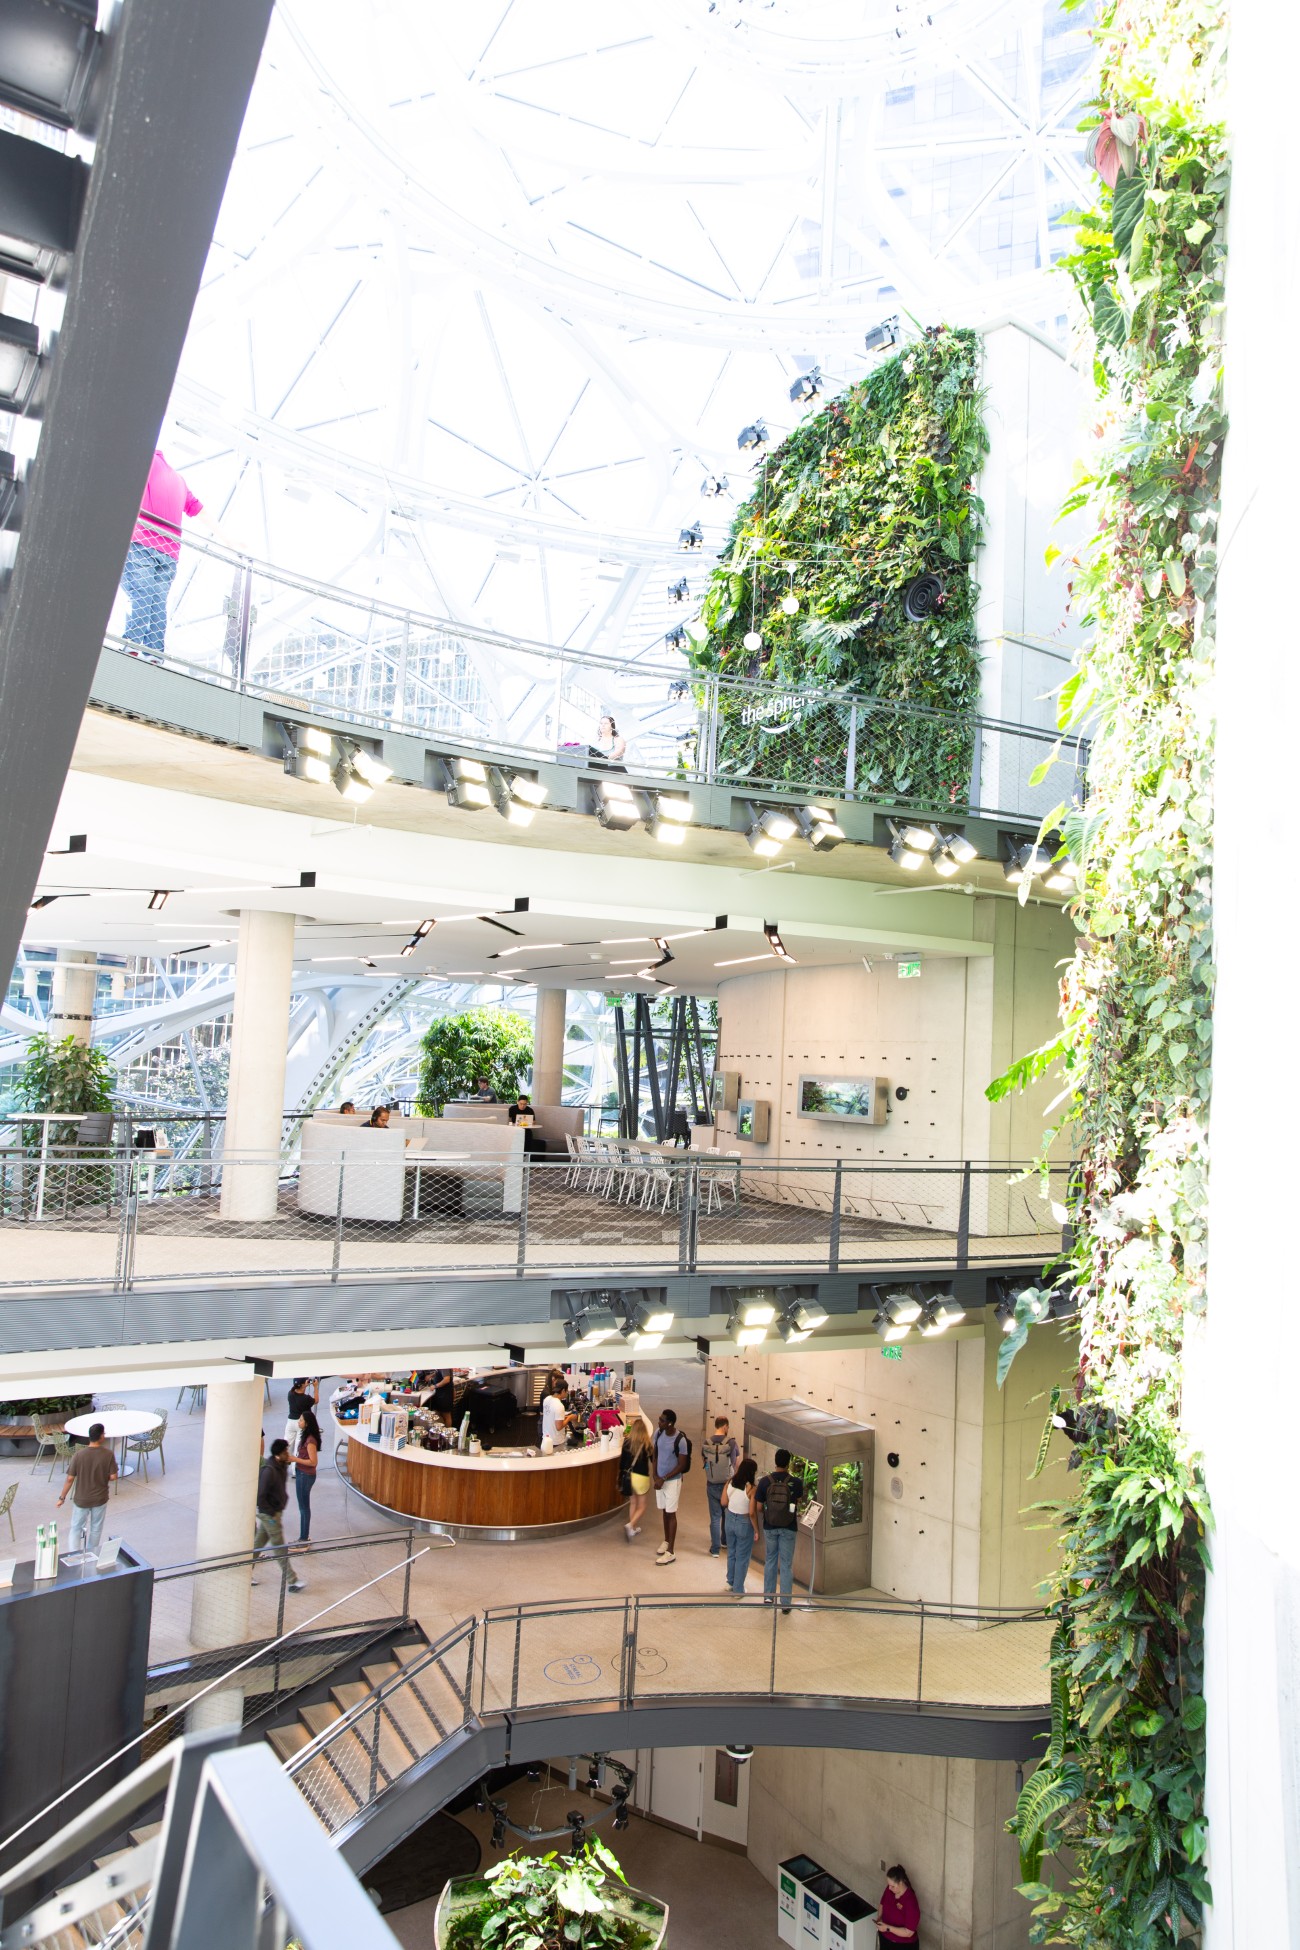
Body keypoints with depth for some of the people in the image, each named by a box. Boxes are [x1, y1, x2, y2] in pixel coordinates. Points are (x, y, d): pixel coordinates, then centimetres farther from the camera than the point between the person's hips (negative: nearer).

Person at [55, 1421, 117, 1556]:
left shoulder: (78, 1454, -17)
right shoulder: (108, 1454, -16)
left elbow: (70, 1479, -12)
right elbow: (113, 1477, -10)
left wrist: (61, 1498, 1)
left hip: (81, 1499, -1)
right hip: (100, 1498, 1)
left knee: (76, 1528, 18)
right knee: (96, 1529, 20)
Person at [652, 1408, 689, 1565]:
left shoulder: (680, 1440, -23)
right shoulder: (658, 1433, -6)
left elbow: (681, 1465, -16)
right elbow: (655, 1455, 5)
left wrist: (664, 1479, -16)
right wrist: (656, 1476, -5)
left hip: (673, 1480, -5)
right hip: (660, 1478, 5)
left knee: (671, 1513, 0)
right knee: (664, 1511, 18)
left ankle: (671, 1552, 6)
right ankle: (666, 1541, 37)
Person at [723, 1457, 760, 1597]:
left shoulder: (730, 1483, -9)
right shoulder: (751, 1489, -24)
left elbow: (724, 1503, 0)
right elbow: (752, 1513, -22)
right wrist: (756, 1530, -9)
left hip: (729, 1520, 5)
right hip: (744, 1523, -5)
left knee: (731, 1553, 24)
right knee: (742, 1557, 12)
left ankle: (730, 1582, 41)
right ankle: (738, 1590, 23)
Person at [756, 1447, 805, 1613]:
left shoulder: (765, 1481, -14)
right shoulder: (796, 1482, -14)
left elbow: (759, 1507, -7)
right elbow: (797, 1501, 5)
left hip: (770, 1527, 1)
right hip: (789, 1529, -1)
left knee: (770, 1561, 19)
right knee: (786, 1565, 9)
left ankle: (768, 1596, 29)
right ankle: (785, 1603, 13)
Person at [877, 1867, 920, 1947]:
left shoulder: (910, 1902, -31)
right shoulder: (889, 1890, -10)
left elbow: (908, 1932, -27)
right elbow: (882, 1904, 9)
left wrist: (888, 1928, -30)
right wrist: (879, 1918, -10)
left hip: (903, 1945, -6)